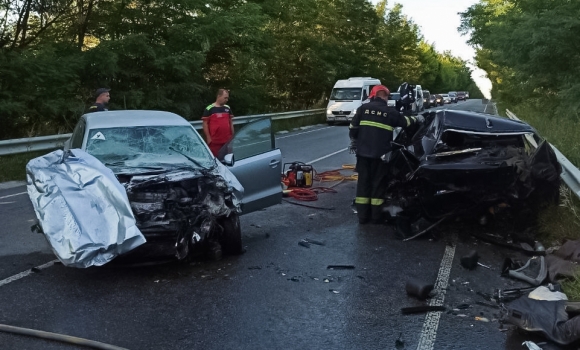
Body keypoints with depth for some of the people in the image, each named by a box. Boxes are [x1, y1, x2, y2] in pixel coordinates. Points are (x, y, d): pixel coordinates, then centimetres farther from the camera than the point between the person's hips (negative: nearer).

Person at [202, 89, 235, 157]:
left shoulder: (228, 108, 12)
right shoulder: (209, 109, -5)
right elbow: (205, 124, -4)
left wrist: (232, 135, 13)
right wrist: (208, 138, -8)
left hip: (227, 140, 5)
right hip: (214, 141, -5)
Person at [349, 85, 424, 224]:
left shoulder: (363, 108, 4)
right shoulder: (390, 111, 0)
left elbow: (353, 128, 3)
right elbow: (405, 122, 13)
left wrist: (354, 142, 17)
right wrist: (417, 119, 31)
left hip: (363, 152, 2)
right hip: (380, 153, -2)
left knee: (363, 181, 8)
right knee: (378, 183, 6)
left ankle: (362, 215, 10)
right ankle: (376, 216, 9)